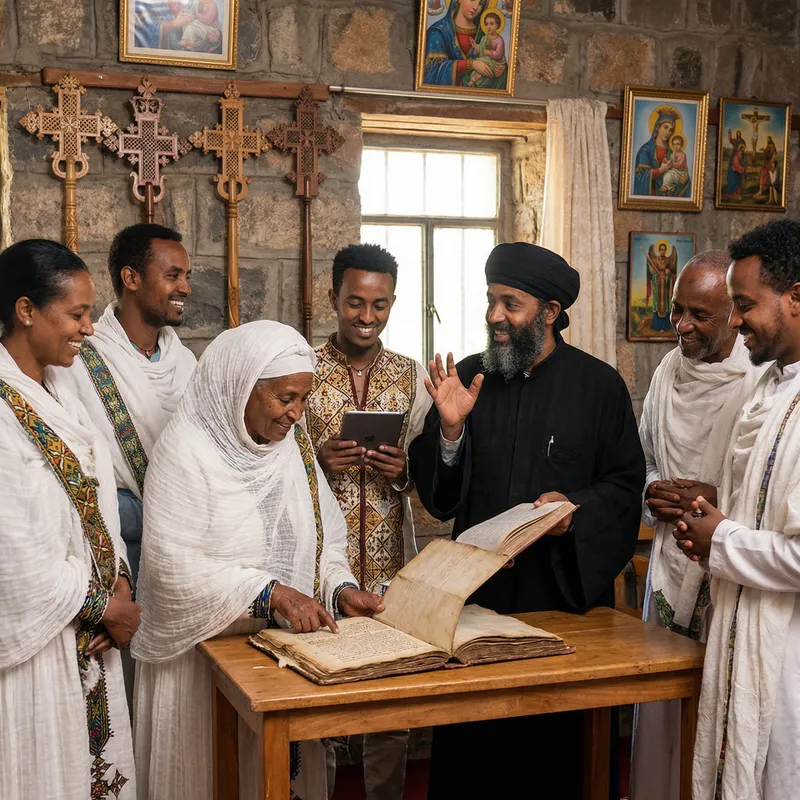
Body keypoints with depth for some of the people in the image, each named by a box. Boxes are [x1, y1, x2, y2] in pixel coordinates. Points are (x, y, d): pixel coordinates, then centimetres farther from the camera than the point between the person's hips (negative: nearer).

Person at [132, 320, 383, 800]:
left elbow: (325, 539, 9)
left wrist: (340, 589, -10)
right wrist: (270, 594, -27)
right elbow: (174, 564, -21)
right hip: (206, 649, -5)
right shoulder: (187, 449, -14)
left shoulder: (293, 445, 5)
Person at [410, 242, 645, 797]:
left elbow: (627, 484, 1)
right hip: (477, 590, 2)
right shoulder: (468, 378, 5)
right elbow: (436, 495, 4)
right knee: (462, 751, 3)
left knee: (553, 750, 6)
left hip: (562, 590, -2)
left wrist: (577, 508, -17)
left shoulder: (599, 386, 0)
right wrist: (450, 428, -12)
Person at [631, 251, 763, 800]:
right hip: (671, 564, 6)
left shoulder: (764, 381, -13)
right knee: (661, 712, 14)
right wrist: (653, 492, 1)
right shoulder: (669, 371, 8)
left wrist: (716, 501, -17)